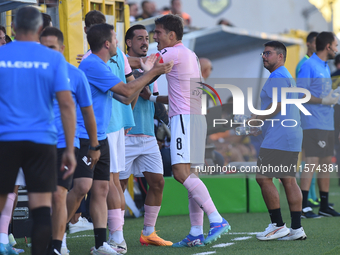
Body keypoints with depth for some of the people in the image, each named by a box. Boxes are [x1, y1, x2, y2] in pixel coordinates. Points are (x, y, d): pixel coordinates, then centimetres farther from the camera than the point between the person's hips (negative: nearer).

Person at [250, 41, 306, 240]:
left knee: (264, 178, -8)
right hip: (292, 136, 10)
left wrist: (256, 120, -10)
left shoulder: (277, 77, -11)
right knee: (289, 180, 8)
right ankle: (297, 229, 5)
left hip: (278, 139, -10)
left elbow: (277, 106, -20)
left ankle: (278, 225, -9)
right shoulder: (288, 77, 22)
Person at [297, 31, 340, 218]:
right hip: (313, 123, -9)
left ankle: (324, 205, 16)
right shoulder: (309, 66, -10)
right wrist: (323, 101, -17)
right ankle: (303, 206, -13)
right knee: (312, 162, -13)